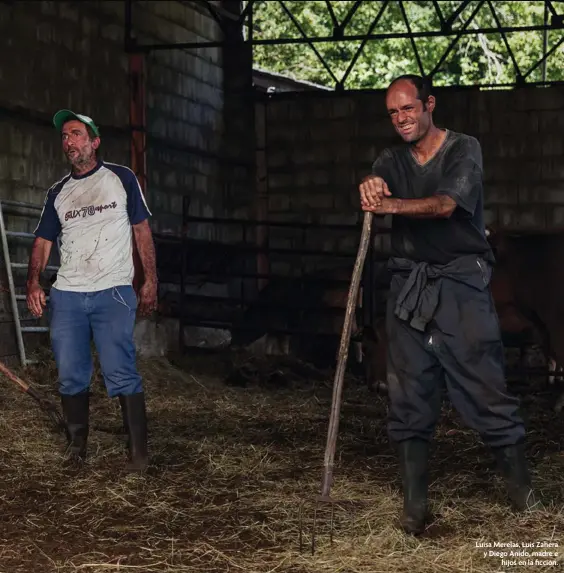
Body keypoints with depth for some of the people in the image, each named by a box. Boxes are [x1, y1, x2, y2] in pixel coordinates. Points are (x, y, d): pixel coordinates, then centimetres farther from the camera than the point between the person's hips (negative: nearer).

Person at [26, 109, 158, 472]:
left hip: (113, 293, -4)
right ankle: (77, 445, 17)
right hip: (66, 295, 4)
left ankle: (139, 451, -8)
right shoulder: (58, 193, 15)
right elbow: (43, 241, 13)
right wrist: (34, 282, -5)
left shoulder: (121, 179, 6)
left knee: (121, 373, -12)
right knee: (71, 376, 5)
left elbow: (142, 231, 6)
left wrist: (150, 282, -2)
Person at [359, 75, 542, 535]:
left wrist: (393, 204, -38)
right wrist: (370, 186, -36)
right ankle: (414, 504, 8)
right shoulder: (392, 160, 12)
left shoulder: (464, 149, -2)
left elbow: (445, 204, -19)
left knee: (486, 387, -6)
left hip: (461, 284, -4)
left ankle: (522, 488, 6)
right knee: (409, 396, 2)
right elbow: (374, 194, -10)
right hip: (409, 286, 4)